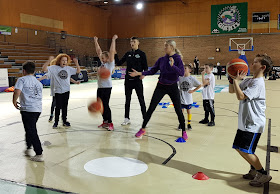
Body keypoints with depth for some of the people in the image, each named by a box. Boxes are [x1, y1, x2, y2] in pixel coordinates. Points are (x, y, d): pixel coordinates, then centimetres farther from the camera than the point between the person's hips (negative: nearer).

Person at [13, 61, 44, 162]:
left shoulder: (22, 79, -2)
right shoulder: (38, 82, 17)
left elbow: (17, 92, -17)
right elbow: (38, 96, 15)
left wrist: (14, 102, 1)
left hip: (27, 109, -7)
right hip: (38, 109, 7)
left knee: (31, 131, -1)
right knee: (31, 129, 24)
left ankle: (39, 154, 1)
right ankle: (29, 149, 35)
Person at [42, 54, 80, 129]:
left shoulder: (68, 68, 7)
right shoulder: (54, 68, -4)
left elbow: (78, 71, 13)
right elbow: (44, 69, -13)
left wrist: (76, 63, -1)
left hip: (66, 90, 4)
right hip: (58, 91, -4)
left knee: (65, 106, 12)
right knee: (58, 107, -1)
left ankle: (64, 121, 24)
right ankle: (56, 122, 13)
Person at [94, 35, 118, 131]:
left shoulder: (110, 63, -5)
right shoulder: (102, 63, 13)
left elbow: (112, 52, -15)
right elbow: (99, 51, 18)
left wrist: (113, 40, -16)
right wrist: (96, 41, 18)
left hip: (107, 87, -8)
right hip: (100, 87, 8)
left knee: (105, 105, -7)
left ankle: (110, 123, 2)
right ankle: (105, 121, 23)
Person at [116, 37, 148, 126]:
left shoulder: (141, 54, -3)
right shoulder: (128, 54, 10)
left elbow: (145, 67, -4)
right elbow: (119, 63, 11)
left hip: (137, 80, -5)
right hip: (128, 80, 5)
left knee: (141, 99, 2)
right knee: (127, 100, 10)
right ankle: (127, 119, 20)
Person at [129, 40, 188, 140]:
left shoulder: (177, 59, -9)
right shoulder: (161, 59, 3)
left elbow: (182, 73, -18)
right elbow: (152, 71, 5)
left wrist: (173, 66, -32)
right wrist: (140, 73, -4)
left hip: (173, 87, -3)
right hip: (161, 87, 3)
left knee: (178, 110, 1)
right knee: (151, 108, 0)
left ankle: (184, 131, 19)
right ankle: (143, 129, 12)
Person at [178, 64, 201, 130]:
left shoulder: (192, 78, -6)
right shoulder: (180, 78, -3)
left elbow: (199, 85, 0)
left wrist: (193, 90, -4)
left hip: (188, 99, -1)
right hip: (181, 99, 1)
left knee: (188, 111, 10)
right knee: (181, 111, 4)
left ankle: (189, 124, 24)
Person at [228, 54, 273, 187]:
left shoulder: (258, 83, -18)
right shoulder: (248, 81, 11)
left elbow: (240, 96, -26)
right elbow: (231, 91, 17)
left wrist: (236, 80, -18)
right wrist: (232, 78, 2)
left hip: (254, 124, -9)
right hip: (245, 122, 9)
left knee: (245, 150, -10)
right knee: (239, 148, 15)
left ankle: (263, 175, 7)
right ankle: (254, 170, 32)